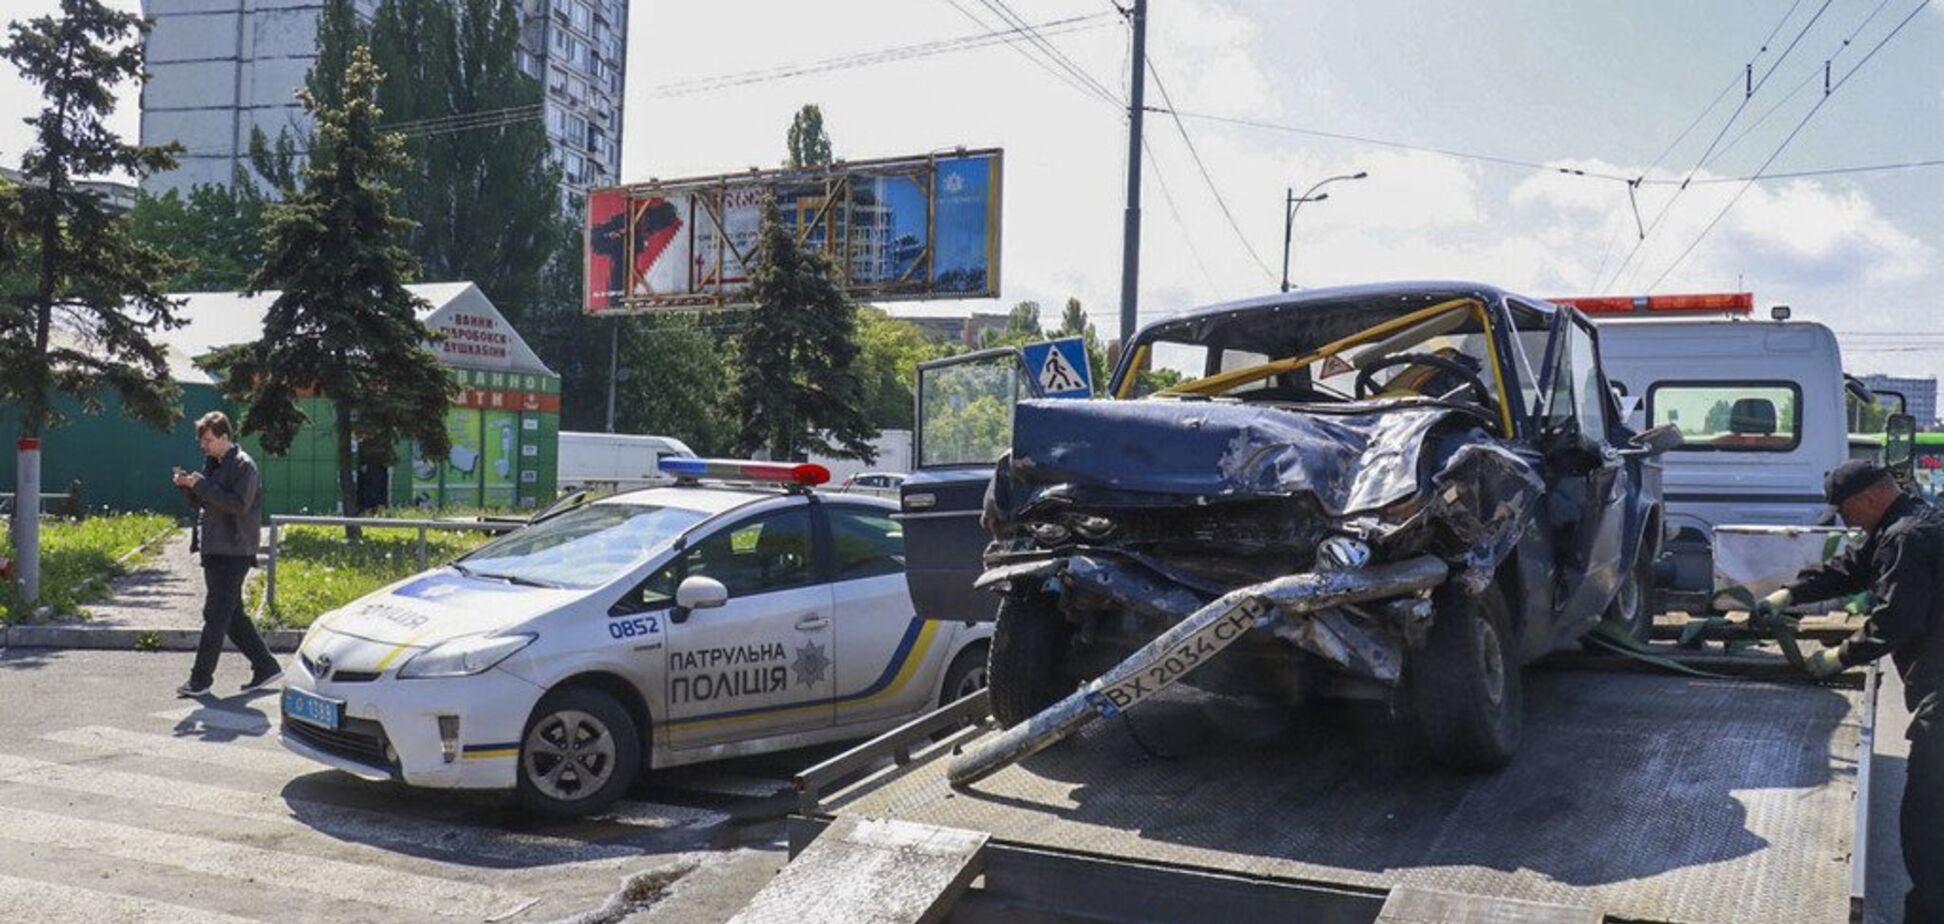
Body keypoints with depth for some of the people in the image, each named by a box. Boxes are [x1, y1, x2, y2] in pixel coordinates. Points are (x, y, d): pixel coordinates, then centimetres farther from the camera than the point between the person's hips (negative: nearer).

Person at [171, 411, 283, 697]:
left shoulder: (243, 465, -10)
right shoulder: (213, 464, 16)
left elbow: (239, 505, -21)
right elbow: (202, 503, 22)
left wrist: (201, 484, -20)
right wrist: (188, 487, 3)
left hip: (233, 552, -9)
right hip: (215, 551, 9)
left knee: (216, 616, -7)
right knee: (233, 616, 11)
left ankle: (201, 679, -2)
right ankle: (266, 667, 18)